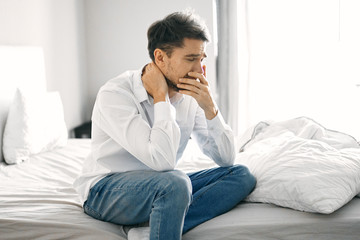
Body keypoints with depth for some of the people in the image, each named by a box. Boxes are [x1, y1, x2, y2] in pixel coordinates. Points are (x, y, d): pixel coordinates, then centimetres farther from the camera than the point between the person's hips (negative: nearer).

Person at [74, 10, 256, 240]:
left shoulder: (190, 96, -1)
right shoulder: (115, 94, -21)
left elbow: (226, 158, -1)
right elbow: (162, 160, -31)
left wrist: (209, 107, -14)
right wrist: (160, 98, -23)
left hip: (161, 188, 8)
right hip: (105, 191, -7)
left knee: (241, 175, -9)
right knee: (175, 182, -37)